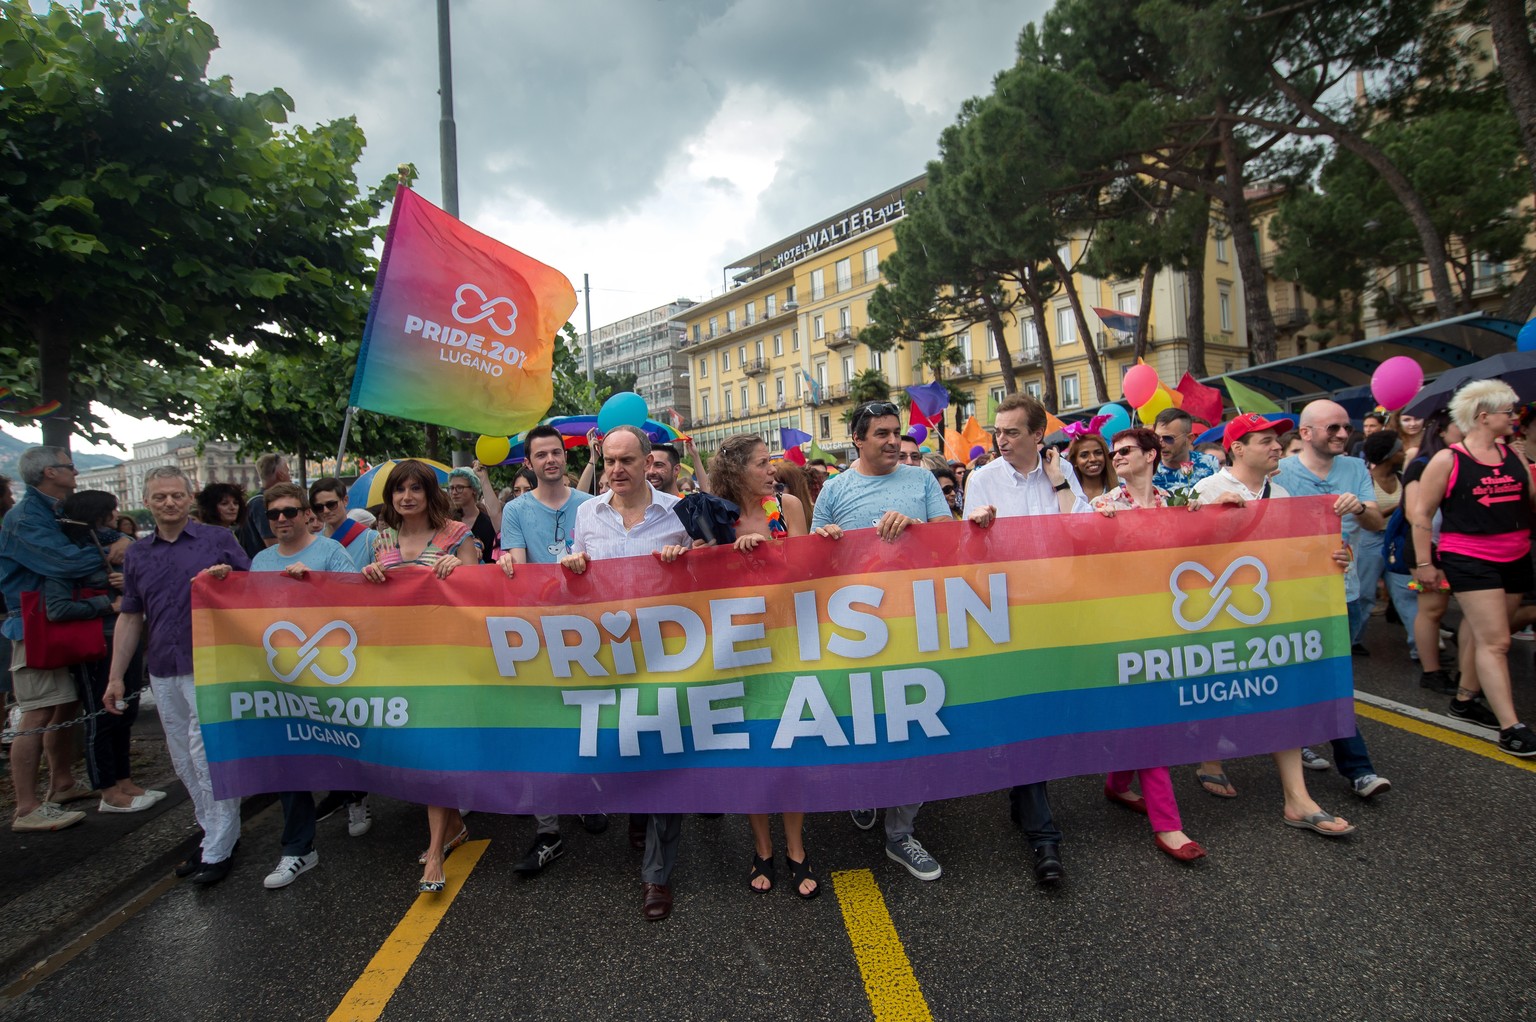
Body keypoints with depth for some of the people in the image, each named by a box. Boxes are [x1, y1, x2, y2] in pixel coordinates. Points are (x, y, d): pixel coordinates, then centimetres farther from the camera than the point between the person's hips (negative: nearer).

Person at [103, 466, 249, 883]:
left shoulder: (217, 539, 0)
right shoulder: (137, 553, 13)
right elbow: (130, 617, 14)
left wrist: (228, 576, -22)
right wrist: (116, 677, 11)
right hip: (163, 673, 5)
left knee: (209, 757, -4)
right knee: (185, 763, 12)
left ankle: (218, 849, 6)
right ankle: (215, 833, 26)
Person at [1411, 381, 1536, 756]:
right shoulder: (1447, 460, -7)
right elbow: (1421, 513, -5)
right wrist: (1423, 562, -6)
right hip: (1470, 560, -6)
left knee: (1490, 637, 13)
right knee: (1495, 641, -9)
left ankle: (1466, 695, 29)